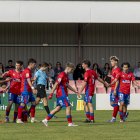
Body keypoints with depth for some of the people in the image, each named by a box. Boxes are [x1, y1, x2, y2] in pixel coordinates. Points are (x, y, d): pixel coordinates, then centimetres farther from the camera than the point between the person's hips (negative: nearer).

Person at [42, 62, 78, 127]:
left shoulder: (66, 75, 17)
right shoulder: (62, 74, -14)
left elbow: (67, 85, 28)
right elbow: (56, 84, -18)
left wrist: (75, 90, 27)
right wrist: (51, 93, -22)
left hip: (63, 94, 10)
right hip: (62, 94, -10)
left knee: (58, 108, 10)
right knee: (68, 106, -7)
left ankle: (46, 120, 11)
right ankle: (70, 123, -3)